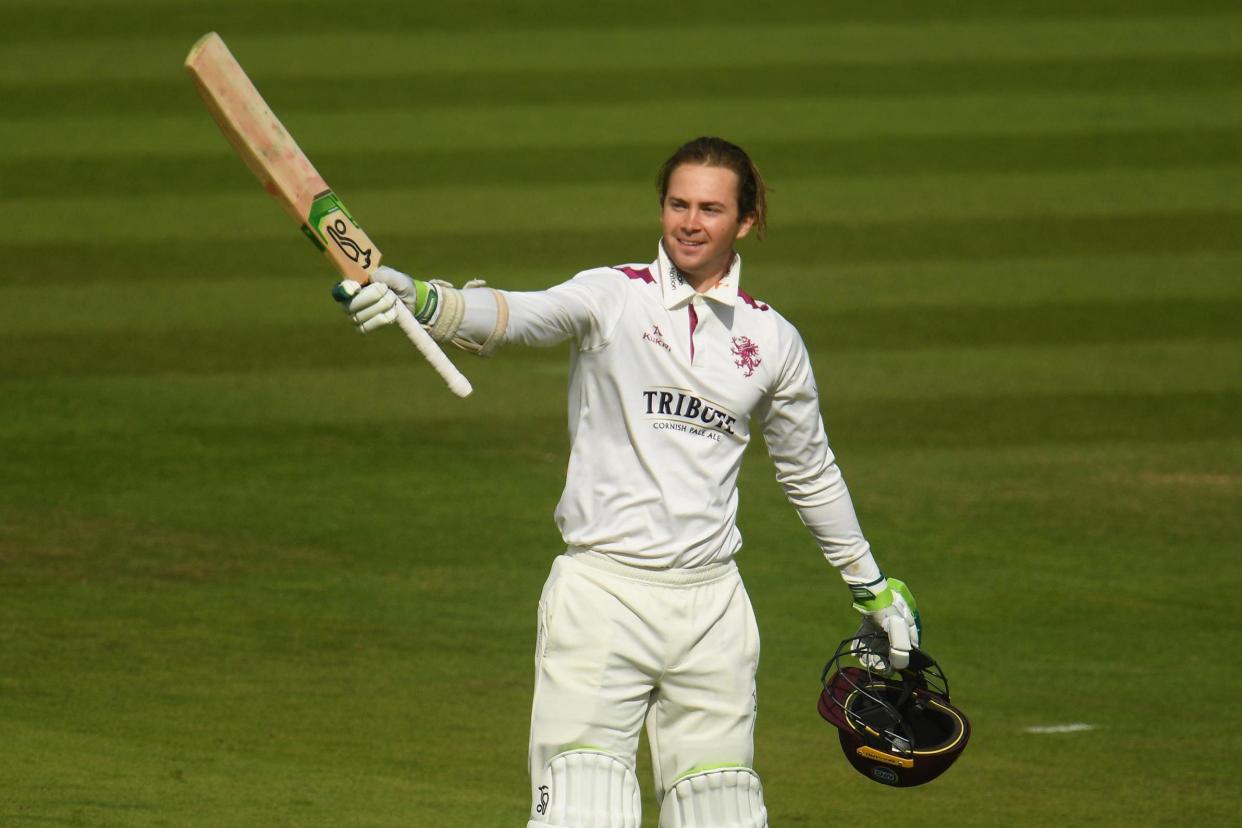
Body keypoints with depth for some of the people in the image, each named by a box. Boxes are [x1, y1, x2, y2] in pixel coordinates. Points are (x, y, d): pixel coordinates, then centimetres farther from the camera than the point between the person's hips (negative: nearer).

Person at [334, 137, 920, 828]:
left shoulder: (773, 341, 9)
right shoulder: (613, 297, -1)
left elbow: (811, 472, 23)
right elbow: (520, 315, -22)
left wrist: (871, 588, 29)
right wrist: (422, 302, -42)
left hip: (711, 607, 3)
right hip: (602, 593, -3)